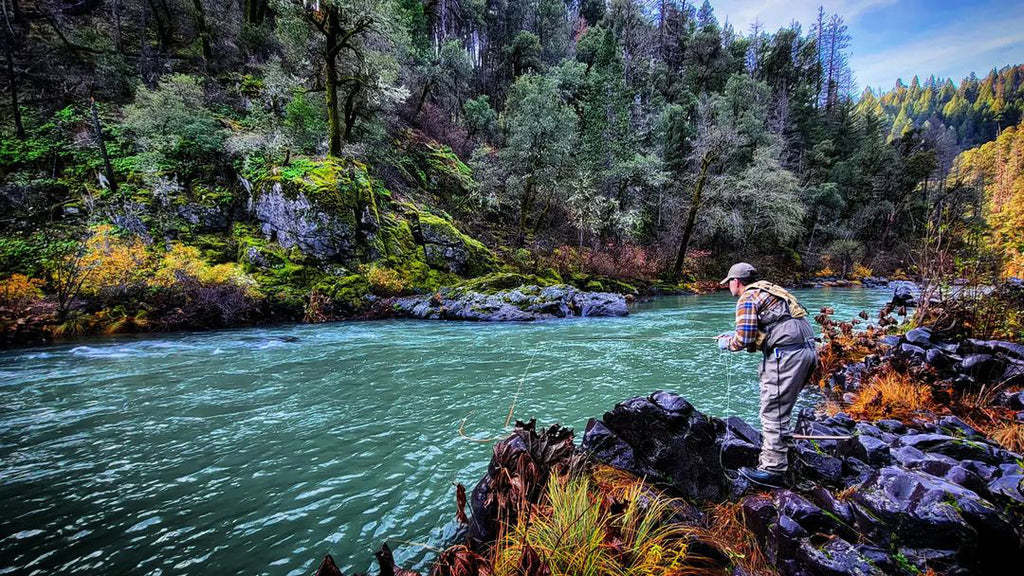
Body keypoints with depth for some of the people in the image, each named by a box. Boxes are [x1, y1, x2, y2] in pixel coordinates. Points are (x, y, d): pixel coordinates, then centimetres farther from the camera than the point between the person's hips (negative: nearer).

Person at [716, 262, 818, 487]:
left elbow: (744, 340, -13)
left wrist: (727, 343, 6)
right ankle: (769, 459, 27)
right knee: (778, 410, 18)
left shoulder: (747, 298, -6)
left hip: (787, 354, -10)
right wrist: (733, 334, 28)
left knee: (773, 413, -3)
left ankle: (773, 471, 4)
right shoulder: (765, 291, 22)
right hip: (806, 350, 10)